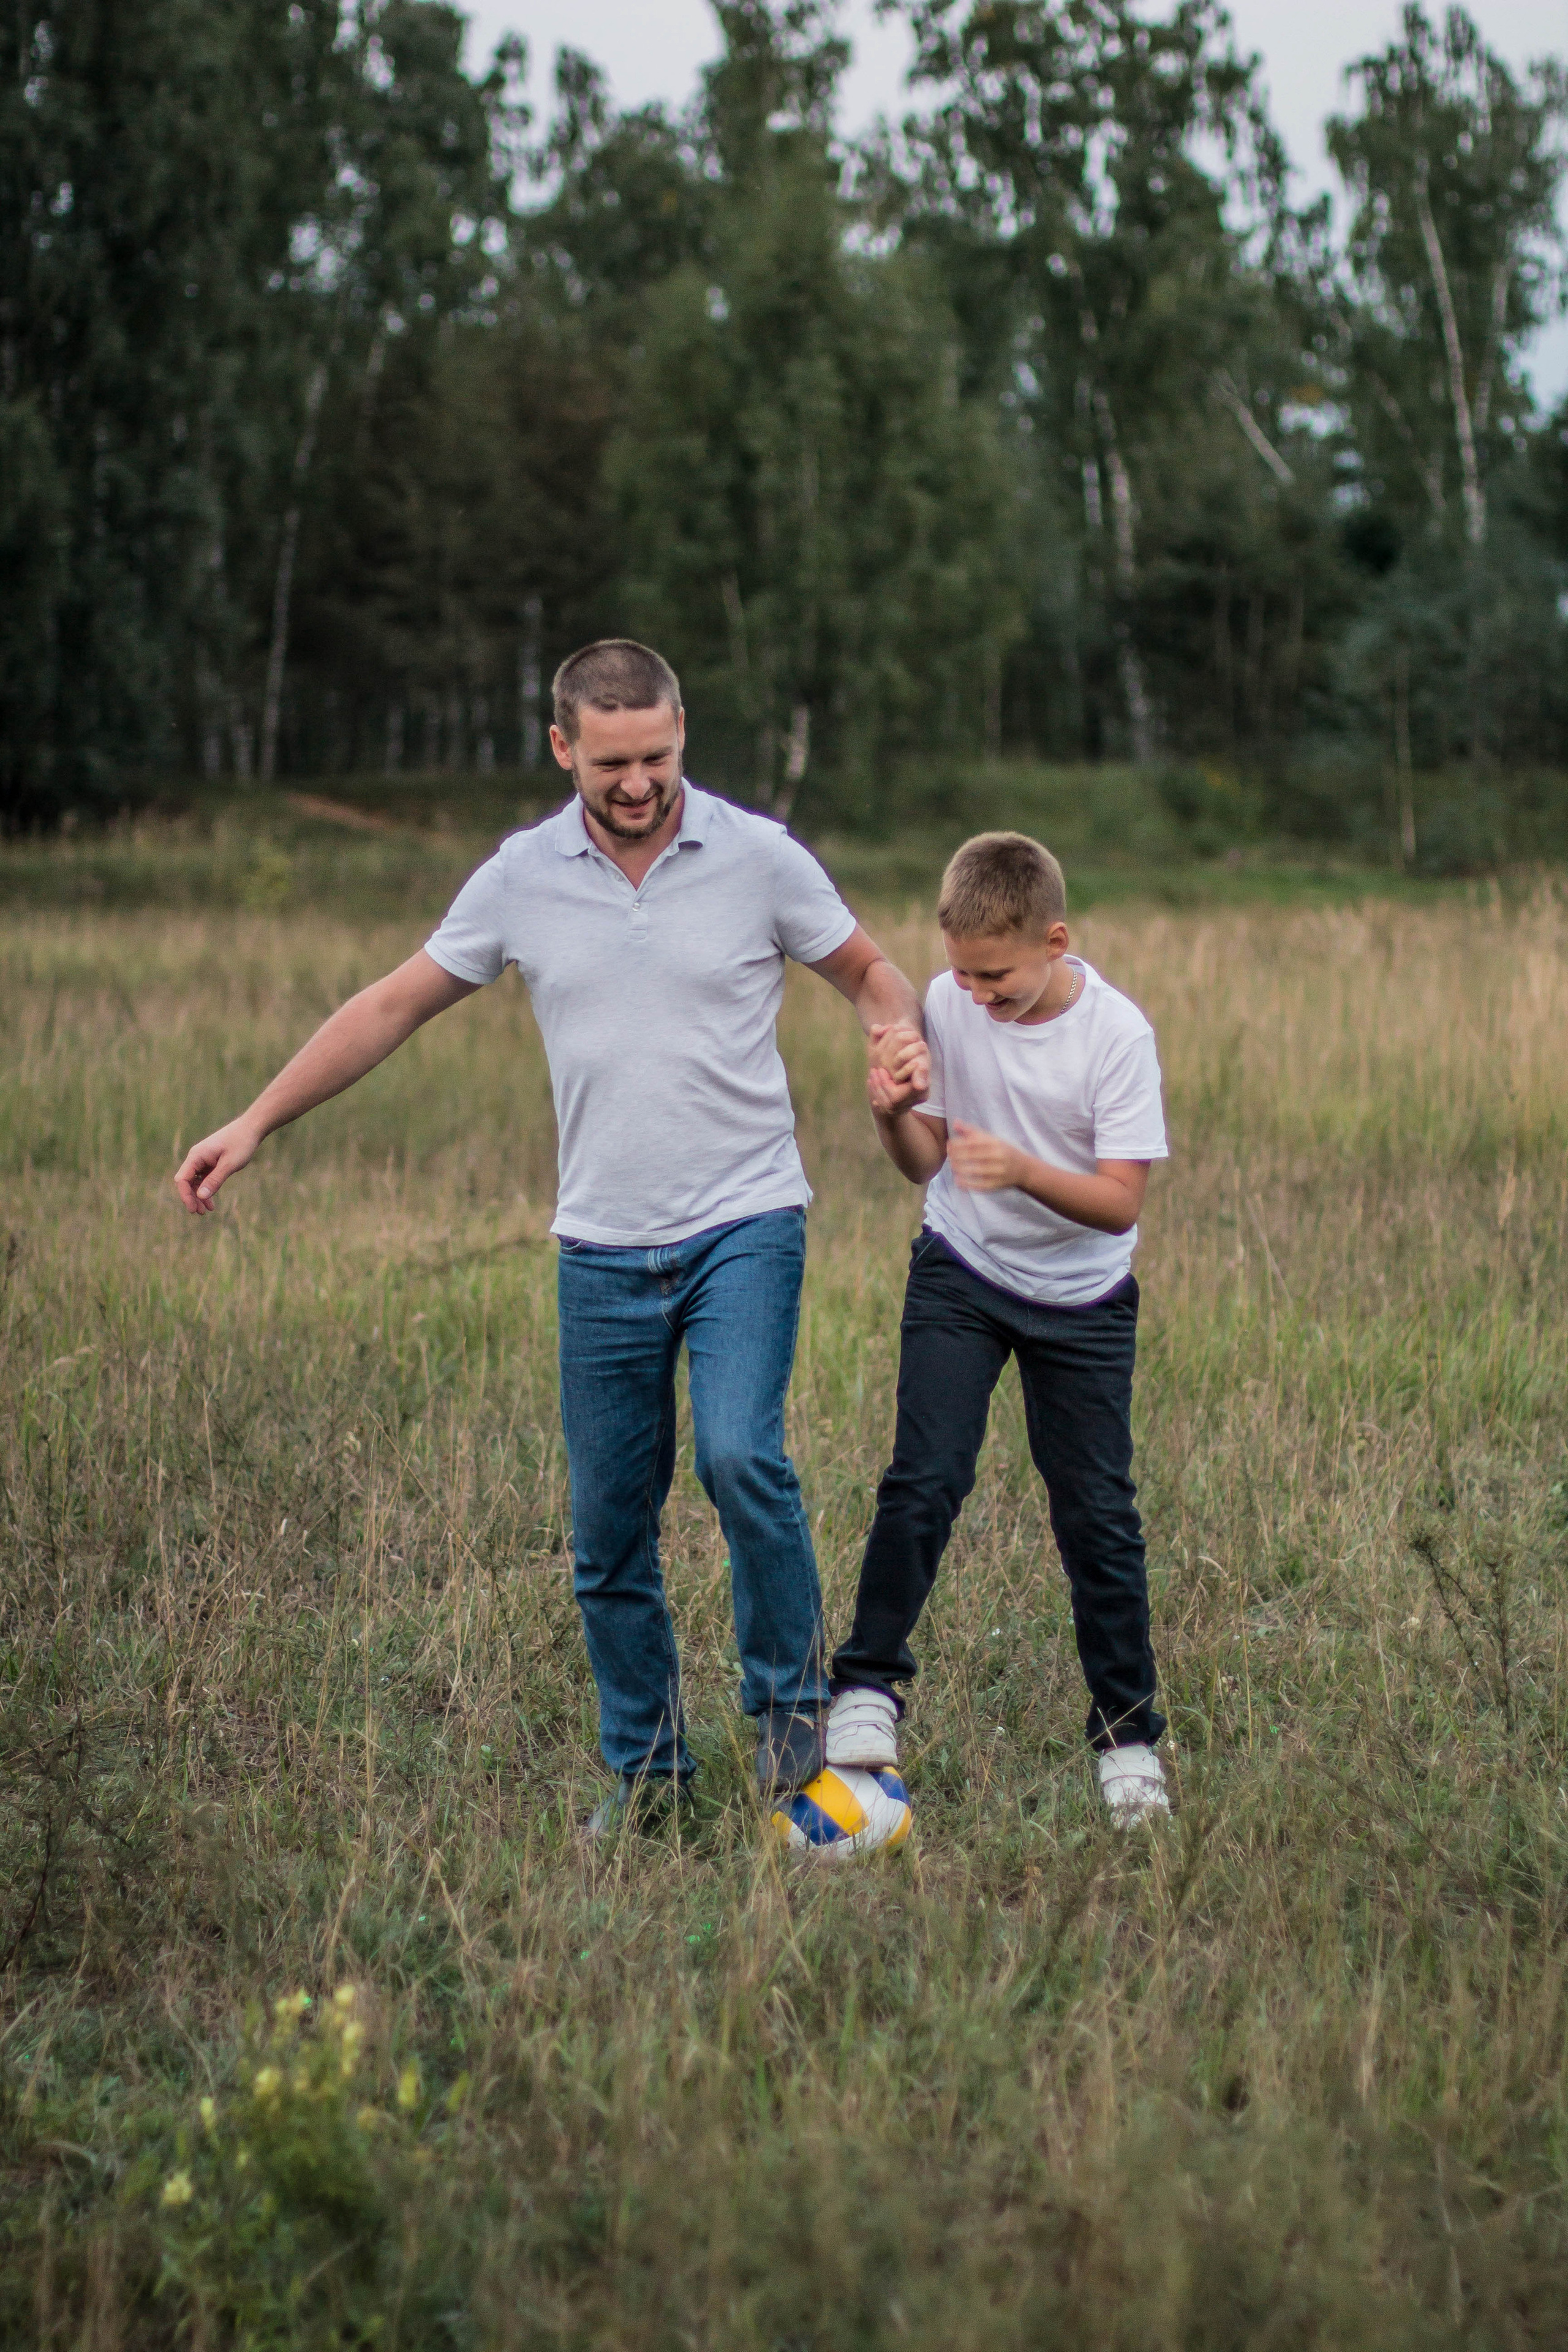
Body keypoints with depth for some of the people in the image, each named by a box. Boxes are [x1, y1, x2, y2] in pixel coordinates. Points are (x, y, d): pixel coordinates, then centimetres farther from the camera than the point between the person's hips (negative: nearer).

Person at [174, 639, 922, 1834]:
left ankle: (792, 1699, 0)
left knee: (740, 1457, -23)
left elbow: (870, 971, 10)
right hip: (603, 1247, 3)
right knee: (609, 1529, 5)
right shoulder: (522, 878, 2)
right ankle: (646, 1766, 21)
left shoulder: (758, 857, -3)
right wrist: (252, 1125, 8)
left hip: (744, 1227, -3)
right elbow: (394, 1005, 10)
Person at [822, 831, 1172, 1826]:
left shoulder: (1117, 1033, -19)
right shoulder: (947, 1007, -10)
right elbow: (926, 1163, 0)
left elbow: (1121, 1202, -20)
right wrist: (893, 1115, -22)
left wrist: (1022, 1170, -37)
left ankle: (1129, 1733, 15)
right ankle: (870, 1684, 1)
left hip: (1082, 1301, -1)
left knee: (1098, 1513, 1)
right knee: (925, 1480, -14)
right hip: (962, 1273, 2)